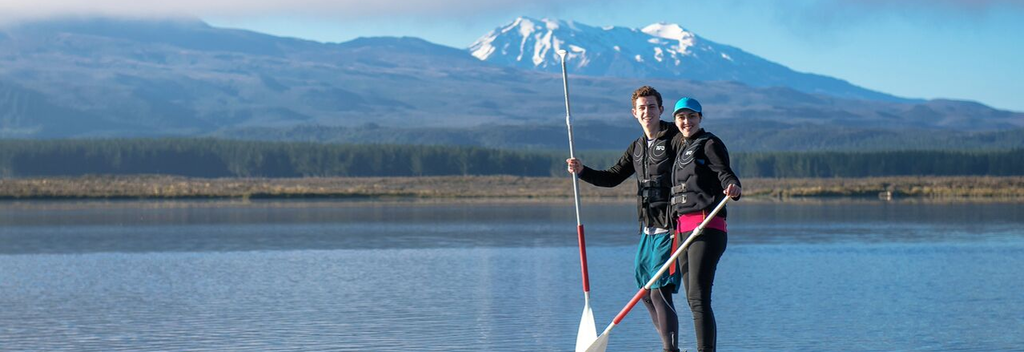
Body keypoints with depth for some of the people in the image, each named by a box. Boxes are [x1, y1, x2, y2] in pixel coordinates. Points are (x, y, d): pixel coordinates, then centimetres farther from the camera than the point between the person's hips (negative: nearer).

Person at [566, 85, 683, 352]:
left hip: (670, 230, -9)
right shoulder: (637, 147, 17)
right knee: (646, 293, 13)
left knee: (660, 293, -15)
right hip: (648, 231, 9)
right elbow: (612, 178, 18)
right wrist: (582, 171, 4)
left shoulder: (675, 140, -8)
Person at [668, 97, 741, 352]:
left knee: (698, 298, -18)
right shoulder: (680, 146, 22)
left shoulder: (710, 144, -2)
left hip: (706, 228, -9)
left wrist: (733, 188, -37)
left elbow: (725, 173, -17)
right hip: (683, 229, 9)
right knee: (693, 300, 9)